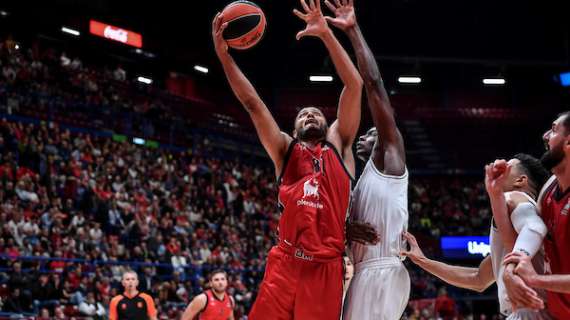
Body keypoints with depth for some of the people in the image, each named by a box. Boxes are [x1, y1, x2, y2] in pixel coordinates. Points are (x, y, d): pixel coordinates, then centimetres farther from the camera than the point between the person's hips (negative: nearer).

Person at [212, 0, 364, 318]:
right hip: (285, 264, 1)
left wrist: (326, 34, 3)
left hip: (326, 267, 0)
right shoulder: (285, 150, 18)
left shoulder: (338, 144, 16)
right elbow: (252, 102, 9)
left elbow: (355, 85, 7)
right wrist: (224, 54, 0)